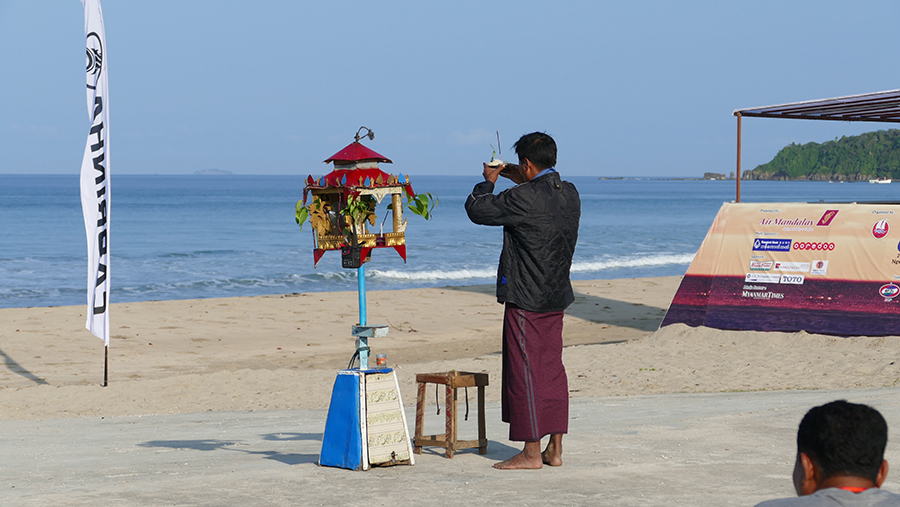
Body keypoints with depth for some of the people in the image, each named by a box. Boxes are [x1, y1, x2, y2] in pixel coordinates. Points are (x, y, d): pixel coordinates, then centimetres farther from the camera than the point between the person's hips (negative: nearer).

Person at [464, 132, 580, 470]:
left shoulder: (524, 198, -19)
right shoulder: (569, 194, 5)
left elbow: (477, 210, -8)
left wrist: (488, 181, 9)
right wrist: (519, 180, 25)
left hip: (526, 299, -8)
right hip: (556, 298, 8)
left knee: (524, 372, -2)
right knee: (552, 370, 12)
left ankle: (531, 452, 1)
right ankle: (555, 448, 15)